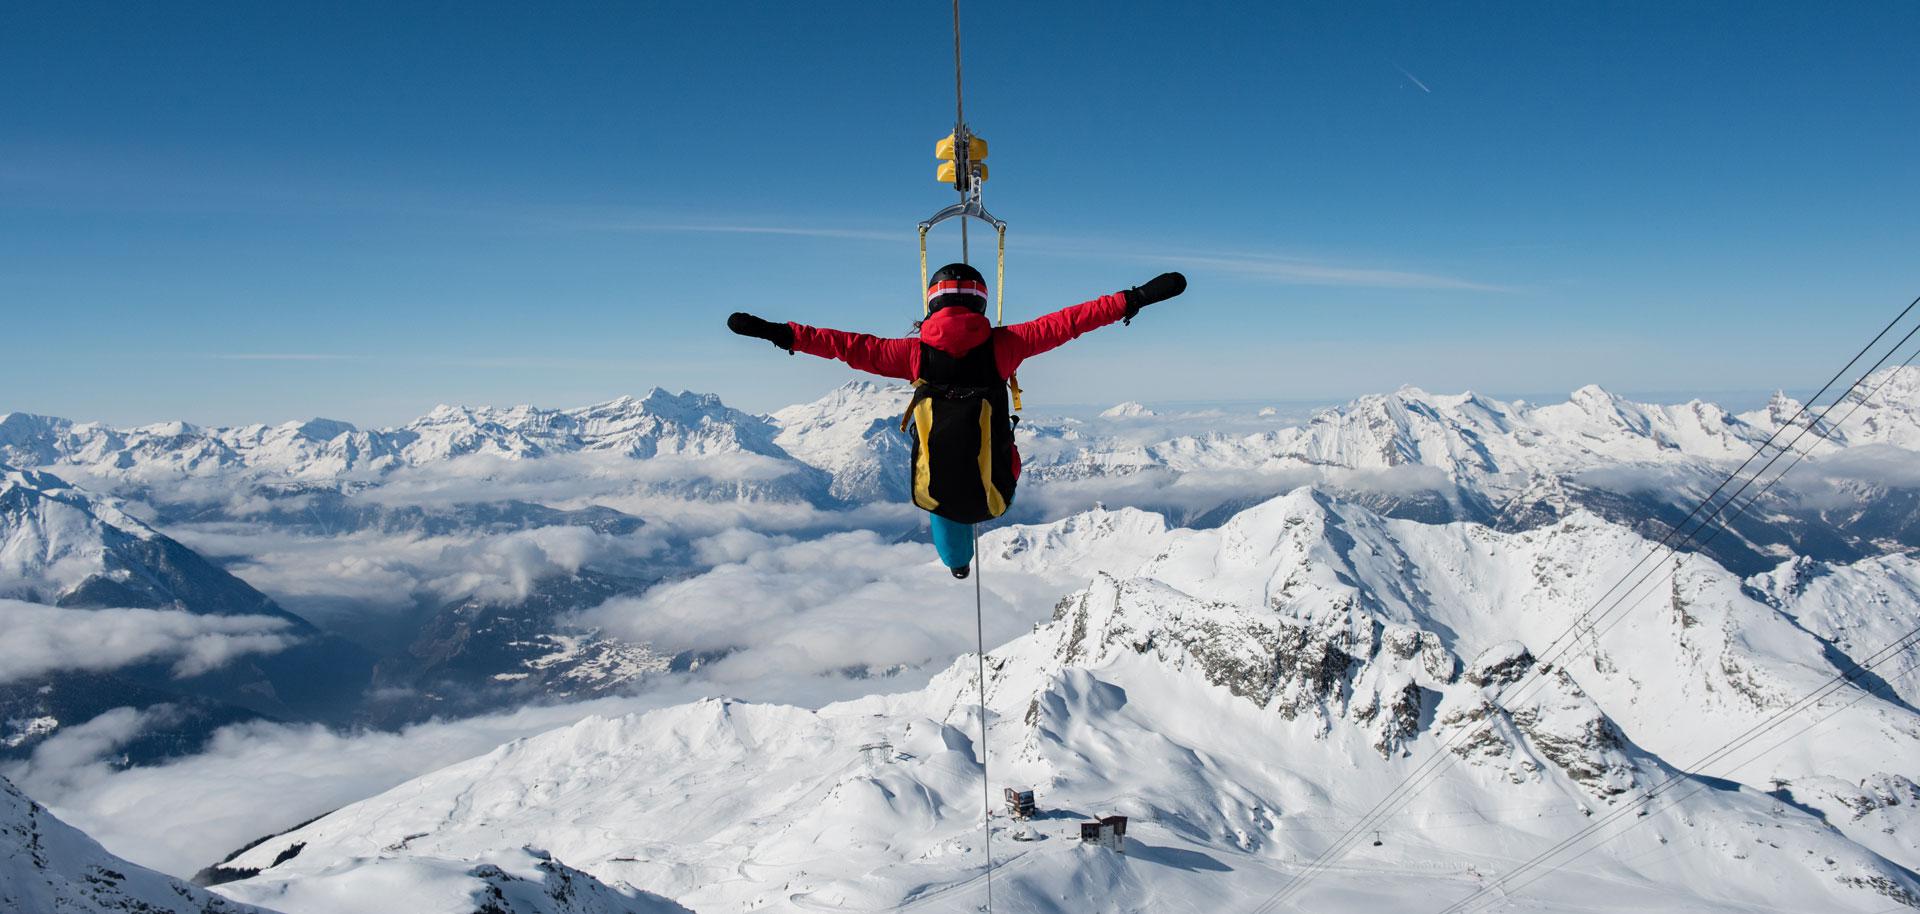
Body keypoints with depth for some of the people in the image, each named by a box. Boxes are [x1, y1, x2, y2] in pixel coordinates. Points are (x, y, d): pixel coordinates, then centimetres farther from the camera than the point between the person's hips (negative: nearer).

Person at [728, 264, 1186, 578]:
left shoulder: (915, 353, -8)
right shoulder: (1001, 345, -9)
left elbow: (851, 346, -5)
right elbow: (1066, 322, -9)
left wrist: (778, 333, 2)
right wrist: (1136, 299, -4)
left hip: (936, 494, 0)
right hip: (993, 496, 0)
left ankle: (957, 558, 61)